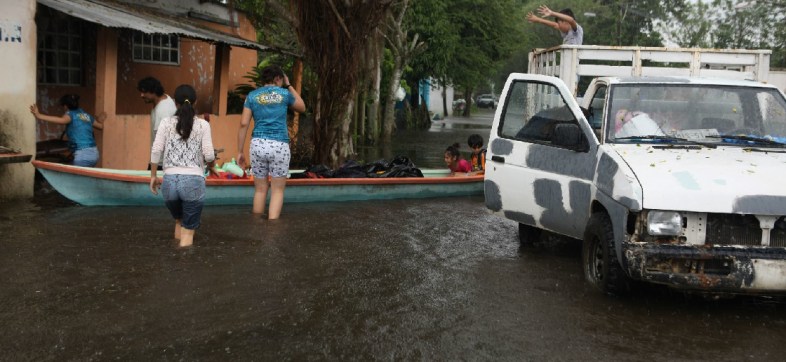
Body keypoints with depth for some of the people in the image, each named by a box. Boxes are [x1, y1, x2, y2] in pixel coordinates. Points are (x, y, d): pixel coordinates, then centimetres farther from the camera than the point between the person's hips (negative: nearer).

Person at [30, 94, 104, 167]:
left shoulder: (70, 114, -2)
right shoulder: (86, 115, 18)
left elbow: (62, 120, -26)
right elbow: (101, 126, 30)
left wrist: (39, 116, -34)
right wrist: (101, 119, 55)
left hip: (83, 154, -8)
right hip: (94, 153, 8)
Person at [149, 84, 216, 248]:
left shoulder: (166, 122, 6)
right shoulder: (202, 125, 2)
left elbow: (156, 150, -1)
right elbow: (209, 155, -4)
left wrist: (153, 176, 10)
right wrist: (210, 166, 19)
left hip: (170, 180, 2)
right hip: (193, 180, -2)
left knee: (179, 221, 26)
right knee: (188, 231, 6)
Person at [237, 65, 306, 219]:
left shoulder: (252, 95, 6)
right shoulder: (284, 94, 4)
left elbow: (243, 124, 0)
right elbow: (302, 108, 24)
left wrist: (240, 152, 4)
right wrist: (289, 86, 28)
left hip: (258, 144, 2)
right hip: (279, 146, -2)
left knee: (260, 189, 14)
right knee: (277, 190, 5)